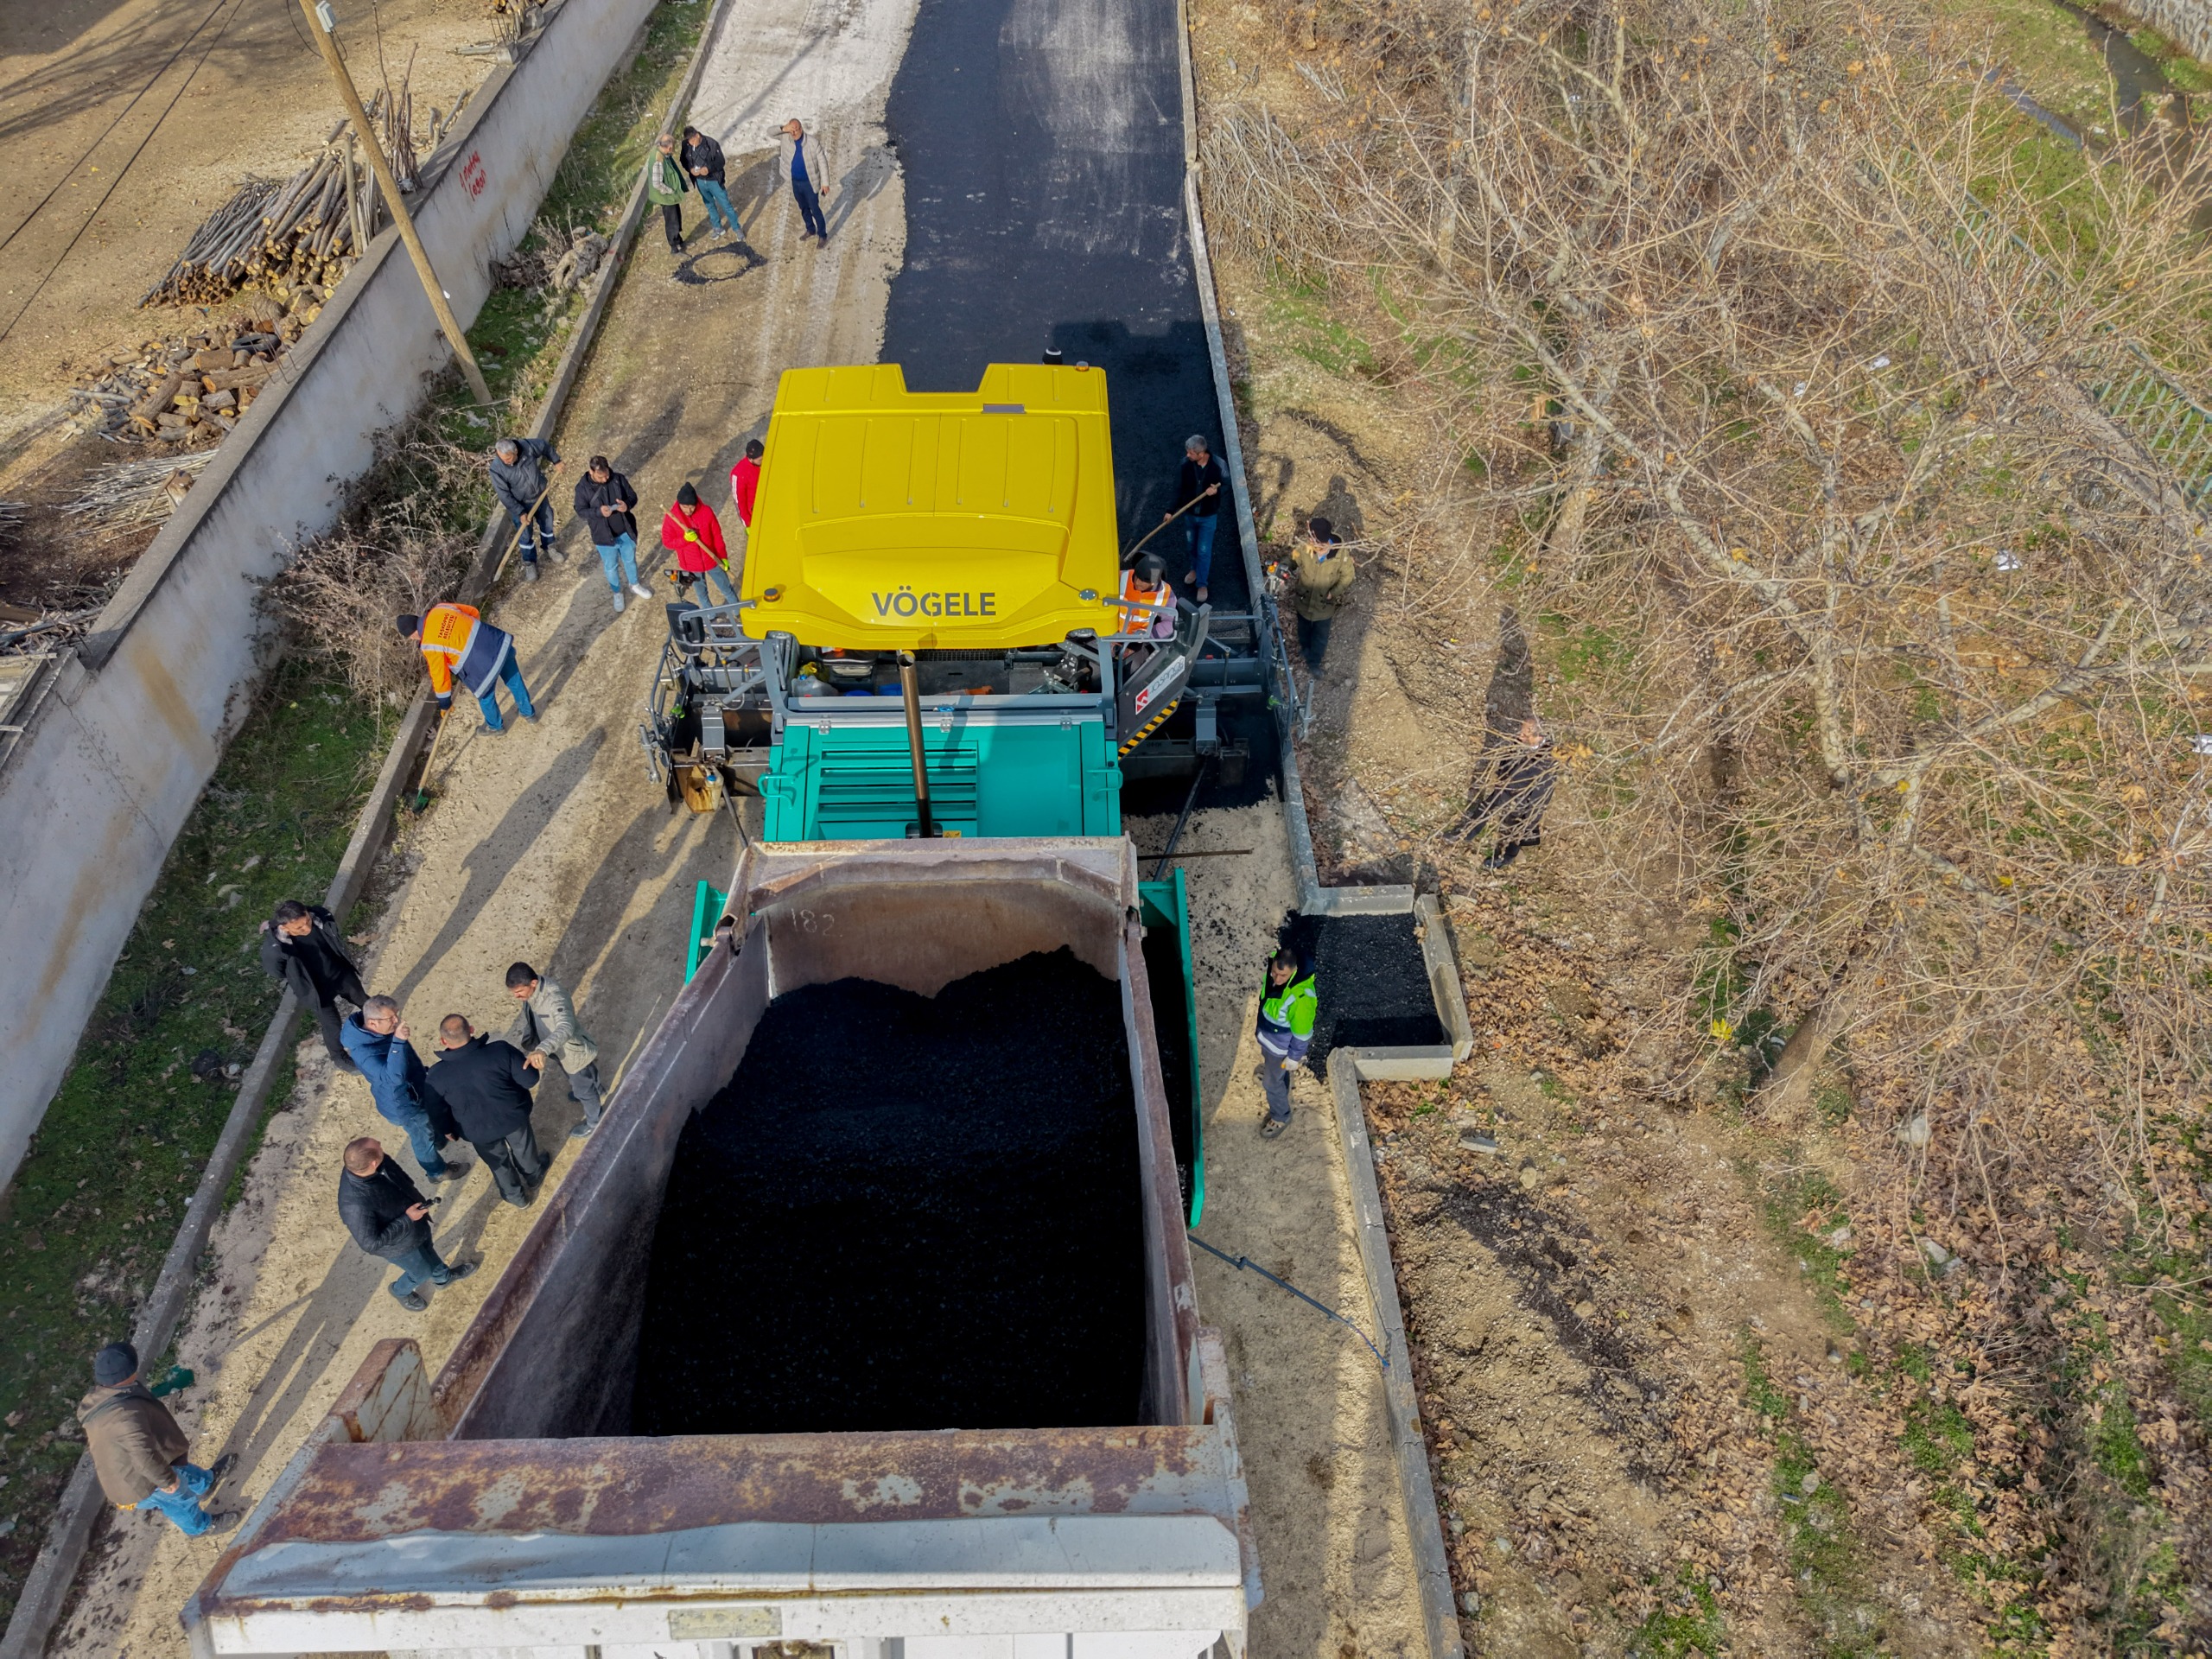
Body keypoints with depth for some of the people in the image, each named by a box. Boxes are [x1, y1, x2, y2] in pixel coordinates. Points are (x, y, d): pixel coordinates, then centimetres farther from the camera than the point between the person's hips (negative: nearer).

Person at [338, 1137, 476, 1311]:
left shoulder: (374, 1164, -26)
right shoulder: (356, 1206, -46)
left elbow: (401, 1177, -2)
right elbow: (371, 1243, -33)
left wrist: (418, 1200, 2)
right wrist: (407, 1219, -31)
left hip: (413, 1219, 6)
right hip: (399, 1244, -6)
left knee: (428, 1250, 32)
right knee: (422, 1272, 23)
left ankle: (443, 1277, 62)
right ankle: (400, 1291, 55)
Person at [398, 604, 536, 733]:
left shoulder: (430, 646, -15)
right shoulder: (440, 609, 1)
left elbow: (440, 676, -6)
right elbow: (473, 611, 15)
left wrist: (445, 705, 9)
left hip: (485, 664, -7)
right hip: (500, 641, 7)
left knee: (485, 695, 24)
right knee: (514, 680, 31)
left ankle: (495, 727, 50)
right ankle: (527, 712, 55)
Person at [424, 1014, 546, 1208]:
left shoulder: (437, 1076, -25)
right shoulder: (501, 1051, -31)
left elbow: (436, 1113, -9)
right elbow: (530, 1080, -21)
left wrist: (447, 1129, 12)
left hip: (478, 1131, 0)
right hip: (513, 1117, 0)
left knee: (498, 1163, 29)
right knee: (523, 1149, 32)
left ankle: (517, 1197, 52)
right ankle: (534, 1177, 60)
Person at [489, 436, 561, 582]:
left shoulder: (527, 446, -29)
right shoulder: (497, 468, -33)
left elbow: (544, 446, -6)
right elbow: (504, 495, -24)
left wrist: (556, 461, 5)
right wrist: (520, 513, -22)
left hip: (540, 496, 3)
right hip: (520, 504, -3)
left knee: (547, 521, 25)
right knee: (525, 535, 10)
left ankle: (548, 547, 54)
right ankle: (530, 563, 34)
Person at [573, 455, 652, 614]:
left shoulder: (618, 479, -14)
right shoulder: (582, 488, -19)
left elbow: (633, 496, -4)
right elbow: (581, 511, -14)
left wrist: (627, 504, -28)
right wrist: (599, 512, -33)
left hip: (626, 532, 2)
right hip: (604, 536, -2)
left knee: (630, 560, 25)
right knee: (611, 567, 18)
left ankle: (634, 585, 53)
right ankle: (617, 593, 44)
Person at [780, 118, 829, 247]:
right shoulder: (787, 139, -10)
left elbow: (822, 162, -14)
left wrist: (825, 182, -12)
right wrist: (783, 129, -27)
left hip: (810, 183, -5)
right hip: (795, 182, 5)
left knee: (815, 209, 5)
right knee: (803, 208, 22)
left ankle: (822, 235, 21)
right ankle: (811, 230, 43)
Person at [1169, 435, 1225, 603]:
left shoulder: (1217, 465, -22)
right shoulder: (1185, 465, -17)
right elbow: (1180, 489, -7)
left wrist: (1216, 490, -29)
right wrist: (1171, 511, -9)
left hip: (1208, 516, -3)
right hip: (1189, 514, 3)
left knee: (1204, 551, 5)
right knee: (1192, 545, 23)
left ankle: (1202, 584, 22)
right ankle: (1195, 569, 51)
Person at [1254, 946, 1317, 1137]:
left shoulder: (1300, 996, -43)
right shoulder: (1275, 965, -21)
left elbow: (1302, 1032, -26)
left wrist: (1294, 1057, -13)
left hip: (1281, 1044, -6)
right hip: (1267, 1033, 6)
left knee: (1272, 1081, 15)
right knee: (1271, 1065, 33)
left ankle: (1281, 1118, 41)